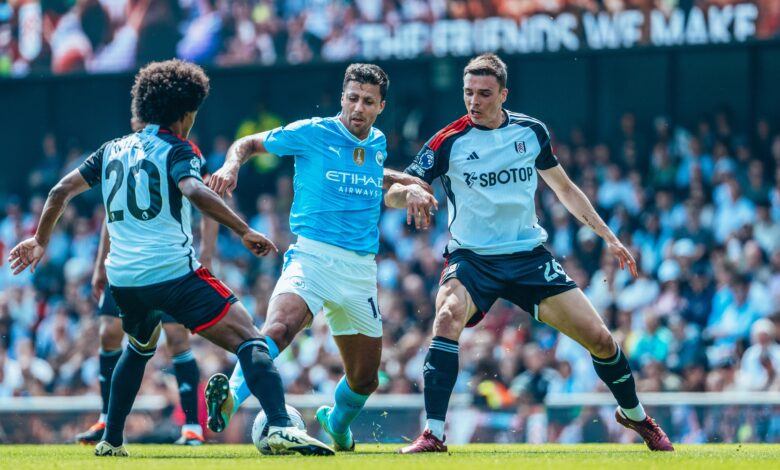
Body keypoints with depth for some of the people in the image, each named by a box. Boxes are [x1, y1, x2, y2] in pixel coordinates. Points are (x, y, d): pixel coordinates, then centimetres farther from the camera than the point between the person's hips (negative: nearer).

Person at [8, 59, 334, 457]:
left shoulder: (113, 150, 17)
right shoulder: (176, 150, -2)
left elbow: (61, 191, 20)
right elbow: (195, 192, -22)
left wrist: (40, 240, 33)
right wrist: (244, 231, -21)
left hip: (123, 279, 7)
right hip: (174, 272, -7)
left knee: (140, 347, 36)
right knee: (250, 341, -12)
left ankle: (110, 440, 35)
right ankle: (280, 427, -33)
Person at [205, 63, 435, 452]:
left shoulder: (378, 143, 13)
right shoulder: (311, 134, -2)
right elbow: (248, 143, 7)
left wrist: (406, 181, 23)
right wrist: (232, 164, -14)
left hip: (361, 270, 5)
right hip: (313, 256, -5)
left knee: (364, 379, 13)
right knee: (279, 328, -36)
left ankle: (337, 423, 44)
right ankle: (230, 400, -48)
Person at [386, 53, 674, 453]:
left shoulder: (531, 131, 2)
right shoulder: (448, 141, -8)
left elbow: (564, 188, 17)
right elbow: (391, 194, -10)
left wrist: (608, 236, 15)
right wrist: (408, 193, -35)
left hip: (529, 255, 3)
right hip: (471, 258, -2)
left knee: (600, 339, -3)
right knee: (448, 317, -34)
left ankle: (633, 414, 27)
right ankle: (433, 434, -31)